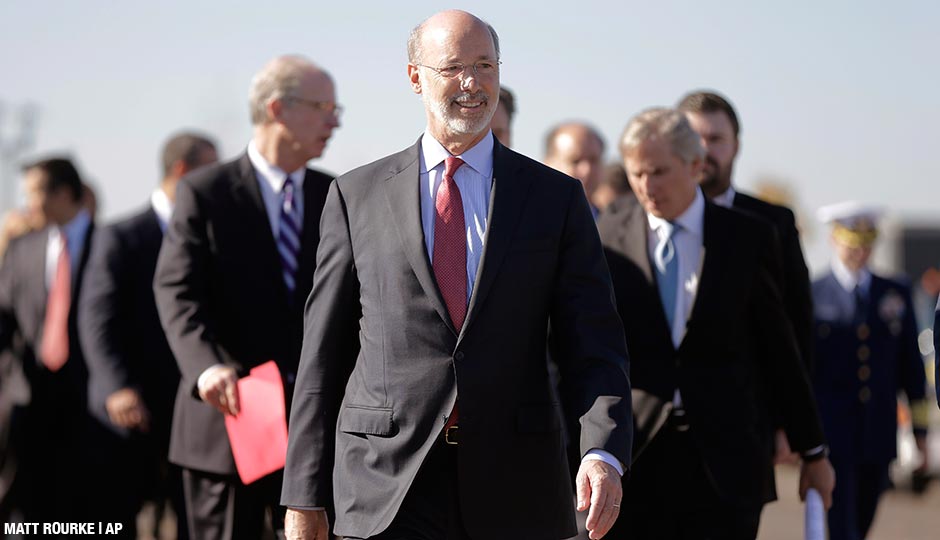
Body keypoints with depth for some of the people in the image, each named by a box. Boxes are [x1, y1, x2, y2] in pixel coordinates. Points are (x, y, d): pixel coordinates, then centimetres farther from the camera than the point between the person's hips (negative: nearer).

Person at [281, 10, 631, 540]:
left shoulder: (556, 197, 7)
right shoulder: (357, 196, 6)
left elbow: (594, 347, 1)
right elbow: (323, 356, 7)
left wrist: (604, 454, -17)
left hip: (514, 490, 1)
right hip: (387, 488, -1)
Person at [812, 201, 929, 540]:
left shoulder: (896, 294, 10)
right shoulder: (810, 296, -1)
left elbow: (911, 368, 12)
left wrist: (920, 432, 9)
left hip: (879, 436, 4)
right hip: (831, 434, -4)